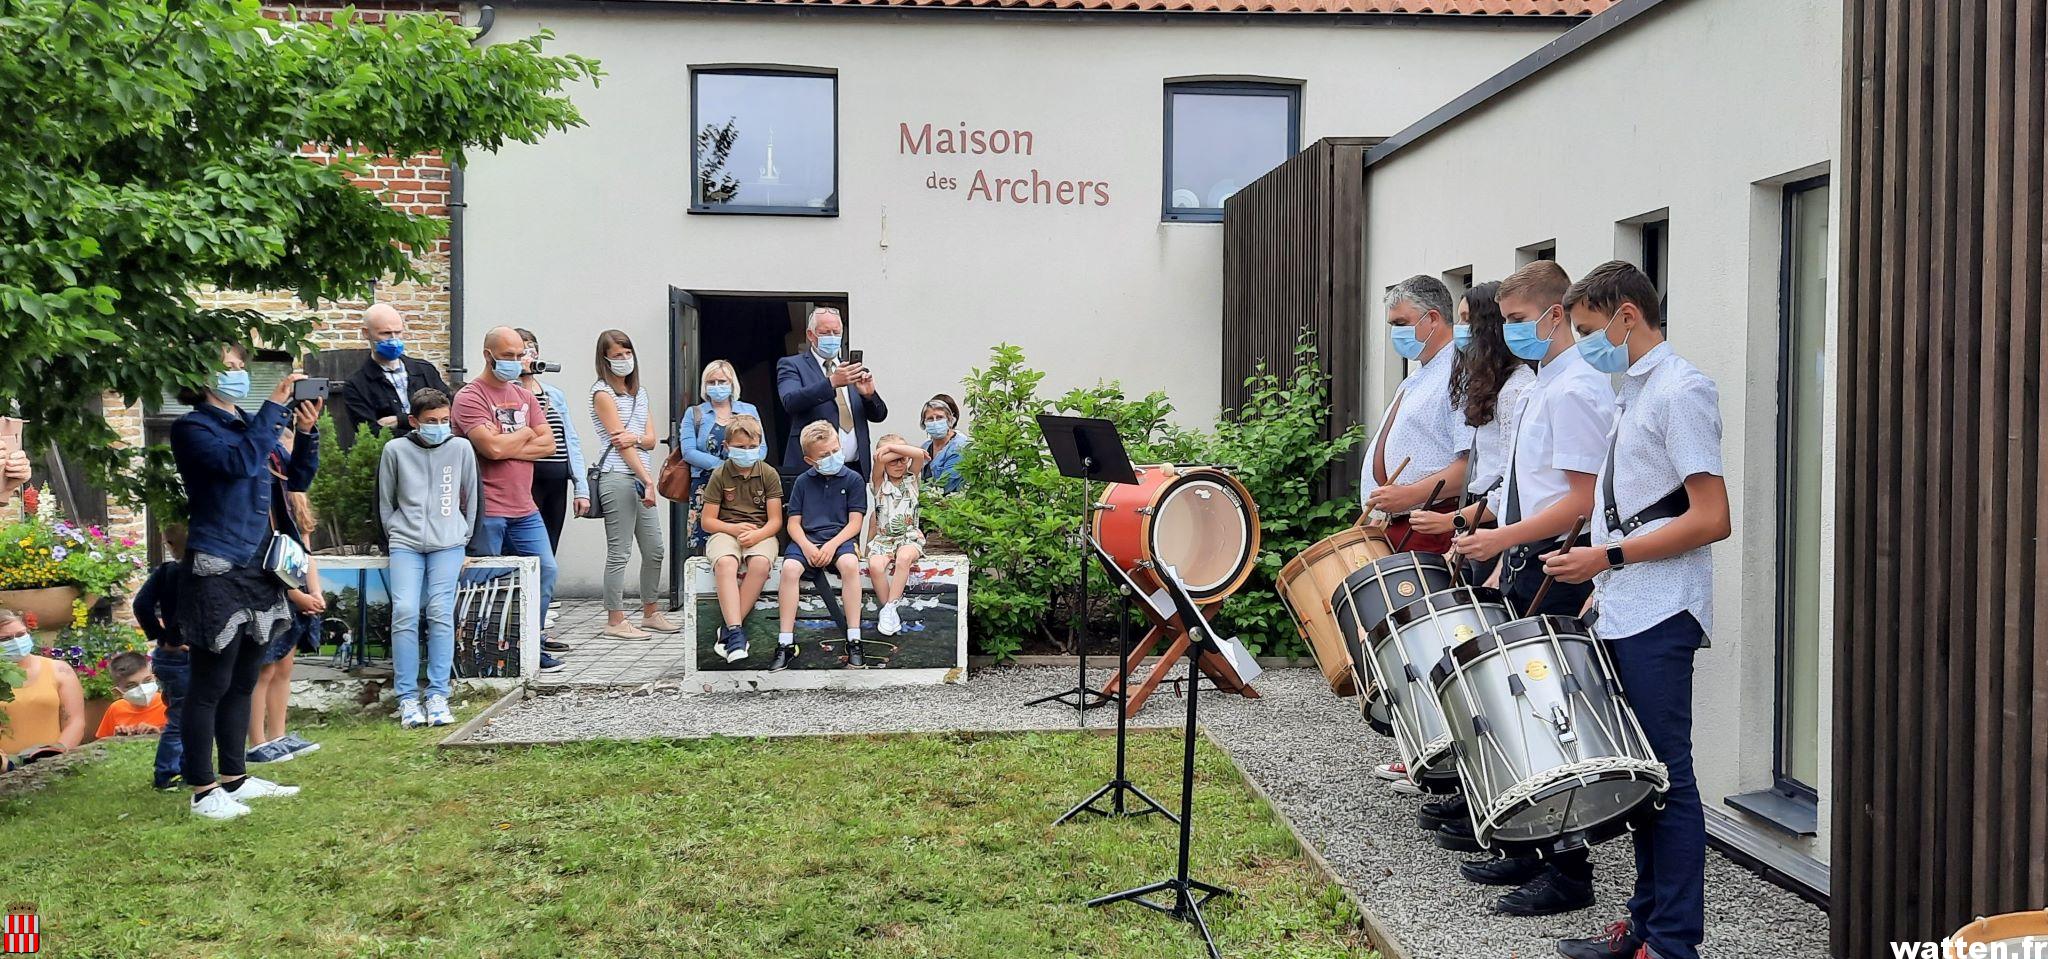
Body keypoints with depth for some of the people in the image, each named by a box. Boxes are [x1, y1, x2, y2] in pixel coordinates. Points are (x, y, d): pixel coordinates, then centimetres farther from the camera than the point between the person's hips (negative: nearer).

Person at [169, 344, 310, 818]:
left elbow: (295, 480, 14)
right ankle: (203, 790, 6)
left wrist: (306, 433, -2)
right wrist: (275, 406, -20)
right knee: (211, 684, -2)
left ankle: (235, 779, 24)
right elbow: (238, 463, -24)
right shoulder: (193, 428, -6)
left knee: (242, 681, 14)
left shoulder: (252, 424, 14)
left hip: (257, 568, 7)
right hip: (217, 571, -7)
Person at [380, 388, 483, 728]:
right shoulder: (395, 450, 4)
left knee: (441, 613, -12)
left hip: (448, 544, 0)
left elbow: (473, 499, 13)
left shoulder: (461, 448, 5)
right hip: (405, 544, 0)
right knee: (404, 612, -14)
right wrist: (395, 537, 10)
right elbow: (385, 502, 13)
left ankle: (437, 696, -8)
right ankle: (407, 699, -9)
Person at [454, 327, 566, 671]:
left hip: (524, 509, 7)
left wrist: (508, 447, -9)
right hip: (486, 511, -7)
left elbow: (548, 444, 6)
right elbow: (492, 447, -20)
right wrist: (525, 433, -2)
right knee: (486, 581, 1)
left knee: (545, 570, 6)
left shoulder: (525, 397, 15)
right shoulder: (470, 397, -7)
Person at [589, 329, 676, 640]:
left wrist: (635, 438, -15)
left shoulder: (640, 393, 18)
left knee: (654, 550, 10)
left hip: (642, 477, 8)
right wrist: (648, 480, -15)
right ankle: (615, 621, 1)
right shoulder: (602, 393, -4)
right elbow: (620, 442, -10)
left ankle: (651, 614, 22)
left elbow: (650, 439, 10)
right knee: (619, 552, -5)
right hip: (618, 476, -8)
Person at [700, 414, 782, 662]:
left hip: (760, 534, 0)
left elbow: (775, 521, 1)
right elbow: (708, 521, 4)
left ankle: (728, 628, -25)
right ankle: (735, 631, -40)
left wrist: (756, 535, -19)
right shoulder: (719, 476, 4)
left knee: (761, 563, -35)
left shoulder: (769, 475, 5)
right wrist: (734, 529, -13)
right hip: (725, 532, 0)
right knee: (725, 563, -36)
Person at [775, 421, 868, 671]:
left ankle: (854, 639, -30)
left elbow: (854, 523, 0)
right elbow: (794, 523, 8)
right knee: (790, 568, -30)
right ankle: (786, 644, -26)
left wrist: (832, 545, -15)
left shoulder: (852, 479, 5)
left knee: (850, 563, -35)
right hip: (806, 540, 2)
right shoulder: (803, 482, 11)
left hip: (839, 539, -1)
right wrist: (806, 546, -12)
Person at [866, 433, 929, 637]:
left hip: (909, 537, 0)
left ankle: (889, 608, -29)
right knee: (875, 565, -31)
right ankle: (886, 610, -16)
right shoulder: (880, 481, 5)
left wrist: (892, 446, -9)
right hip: (883, 538, 0)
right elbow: (878, 458, -15)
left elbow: (919, 454, -11)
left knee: (904, 558, -34)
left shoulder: (911, 477, 7)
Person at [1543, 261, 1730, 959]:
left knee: (1666, 776, -4)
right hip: (1623, 615, 9)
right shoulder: (1636, 391, 18)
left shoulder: (1680, 390, -10)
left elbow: (1711, 520, -17)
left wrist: (1609, 558, -15)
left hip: (1659, 619, -9)